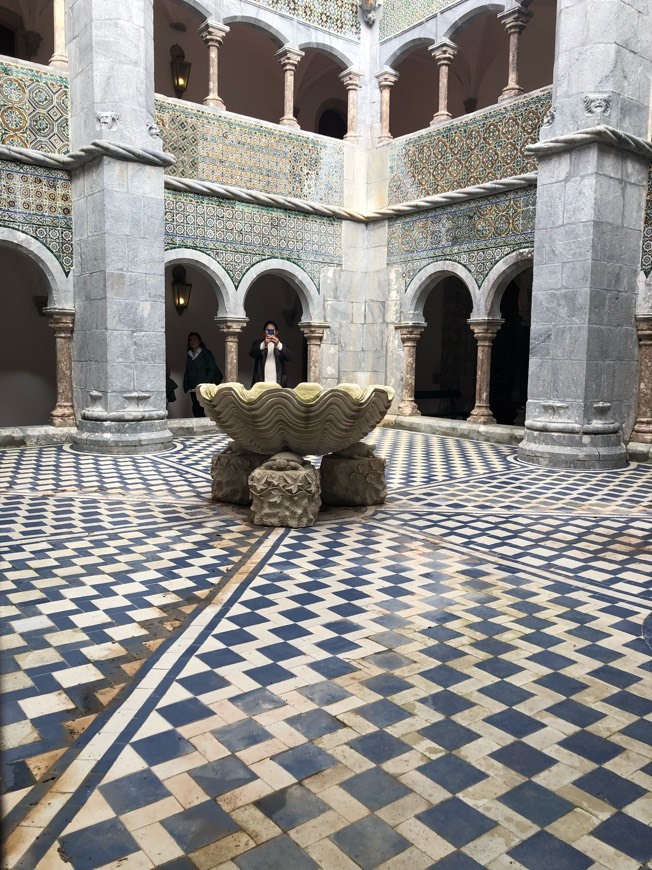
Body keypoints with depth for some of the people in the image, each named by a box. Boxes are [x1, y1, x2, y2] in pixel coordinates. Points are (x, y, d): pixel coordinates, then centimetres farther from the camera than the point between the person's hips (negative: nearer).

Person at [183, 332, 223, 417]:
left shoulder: (206, 354, -1)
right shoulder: (189, 355, 17)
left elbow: (213, 370, -7)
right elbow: (187, 372, 19)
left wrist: (204, 384, -15)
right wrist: (186, 386, 6)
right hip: (193, 389, 6)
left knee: (197, 409, -16)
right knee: (197, 409, 4)